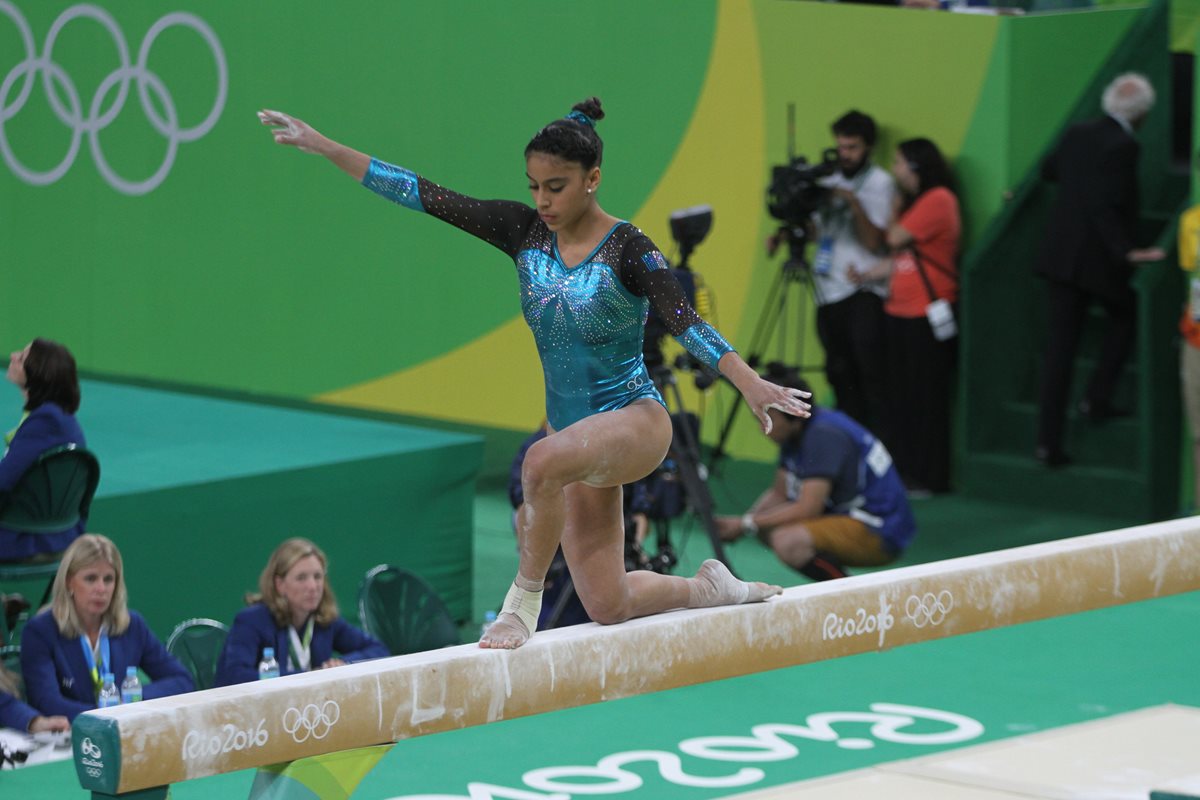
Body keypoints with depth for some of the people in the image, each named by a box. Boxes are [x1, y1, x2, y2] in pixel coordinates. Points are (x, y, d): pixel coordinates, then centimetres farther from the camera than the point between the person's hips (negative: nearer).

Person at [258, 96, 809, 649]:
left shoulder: (626, 249, -15)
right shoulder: (525, 231, -1)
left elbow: (686, 322, -28)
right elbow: (427, 197, -3)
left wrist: (749, 382, -44)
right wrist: (323, 148, -7)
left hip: (635, 419, -6)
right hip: (574, 431, 6)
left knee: (542, 462, -39)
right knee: (607, 606, 6)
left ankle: (524, 600, -22)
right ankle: (710, 588, 34)